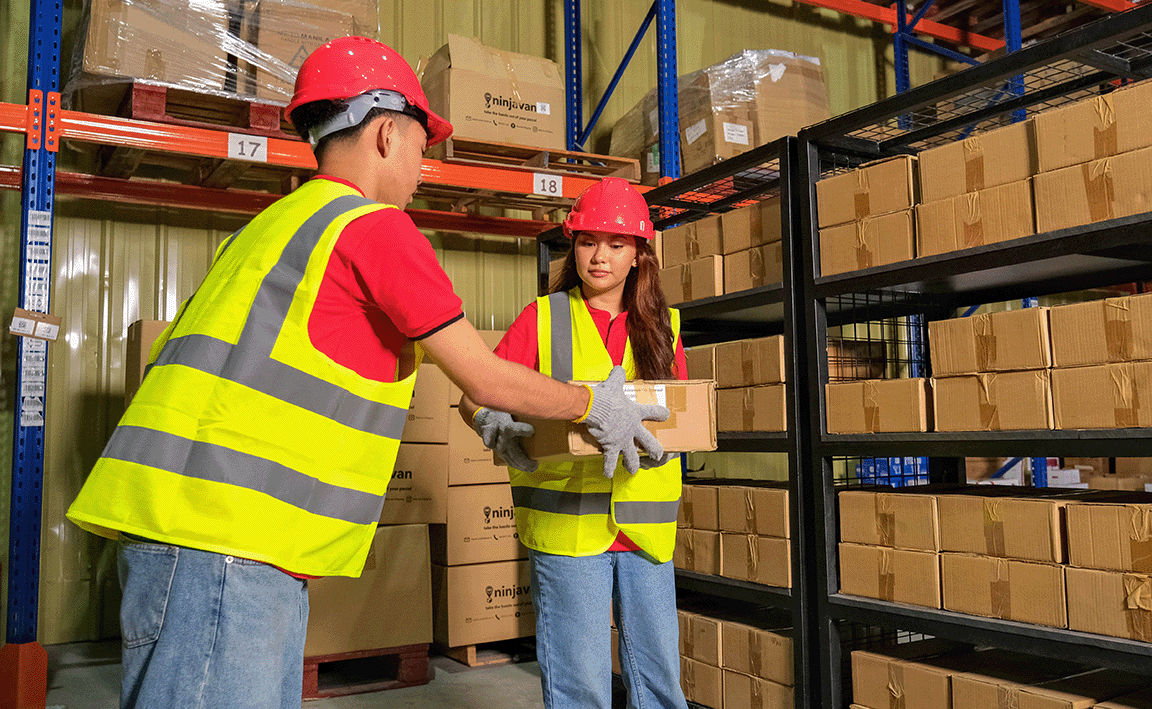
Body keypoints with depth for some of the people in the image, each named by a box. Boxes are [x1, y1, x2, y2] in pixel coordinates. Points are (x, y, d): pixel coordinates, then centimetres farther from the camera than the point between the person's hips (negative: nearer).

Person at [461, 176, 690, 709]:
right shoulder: (543, 317, 3)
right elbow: (475, 396, 0)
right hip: (566, 520, -3)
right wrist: (497, 428, -22)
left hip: (645, 523, 3)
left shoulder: (662, 325, 11)